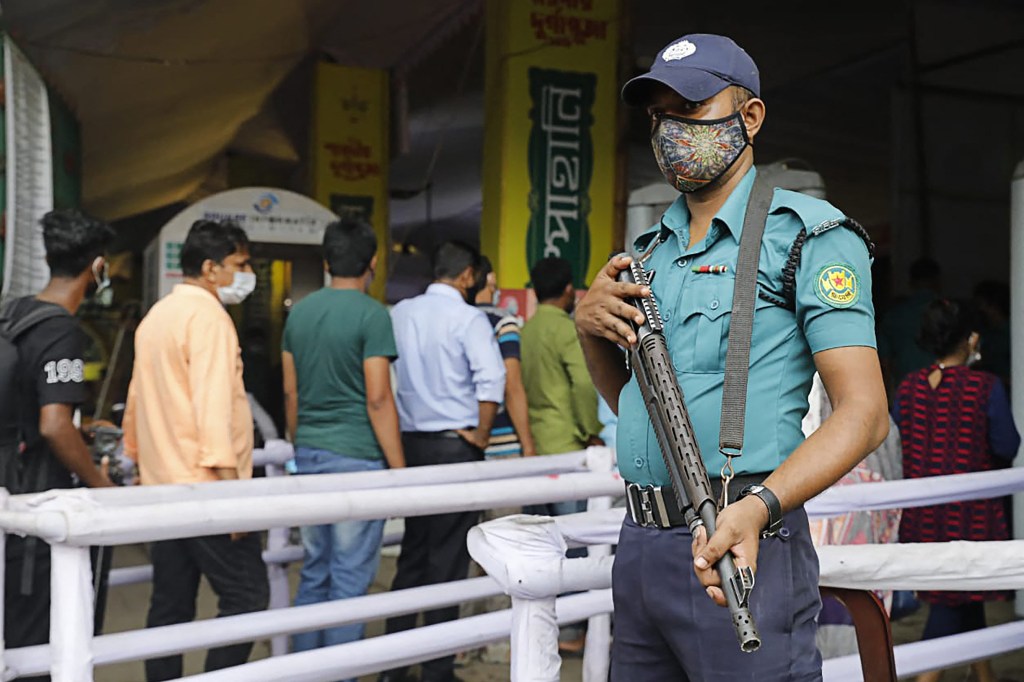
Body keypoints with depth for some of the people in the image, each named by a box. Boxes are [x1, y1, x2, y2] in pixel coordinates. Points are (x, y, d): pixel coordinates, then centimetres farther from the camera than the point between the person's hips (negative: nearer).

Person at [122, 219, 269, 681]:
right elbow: (214, 406, -21)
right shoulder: (208, 316, -12)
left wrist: (139, 459, 31)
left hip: (163, 486, 9)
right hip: (204, 488, -9)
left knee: (171, 605, 10)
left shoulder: (158, 314, 16)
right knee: (247, 595, -5)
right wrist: (231, 485, -23)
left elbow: (136, 402, 23)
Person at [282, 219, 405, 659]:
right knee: (350, 580, 0)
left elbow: (290, 393, 14)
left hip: (310, 455, 7)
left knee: (314, 574, 15)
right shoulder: (372, 315, -11)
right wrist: (399, 469, -9)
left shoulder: (300, 312, 9)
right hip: (355, 458, -7)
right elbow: (378, 400, -14)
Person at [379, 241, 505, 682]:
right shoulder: (468, 318, -10)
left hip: (411, 444, 5)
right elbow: (491, 379, -22)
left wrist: (396, 435, 16)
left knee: (412, 554, 14)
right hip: (455, 446, -5)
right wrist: (481, 434, -9)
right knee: (448, 562, 2)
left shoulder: (400, 313, 6)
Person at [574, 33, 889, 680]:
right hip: (639, 547, 7)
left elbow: (864, 412, -13)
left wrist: (758, 507, -29)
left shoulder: (807, 233, -4)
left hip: (735, 551, -7)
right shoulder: (652, 250, 17)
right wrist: (590, 326, 3)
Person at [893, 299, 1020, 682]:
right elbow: (1007, 447, -9)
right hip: (970, 510, -5)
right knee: (953, 601, 5)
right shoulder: (986, 387, -13)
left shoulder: (908, 388, -1)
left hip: (922, 514, 5)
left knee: (961, 595, 17)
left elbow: (895, 445, 6)